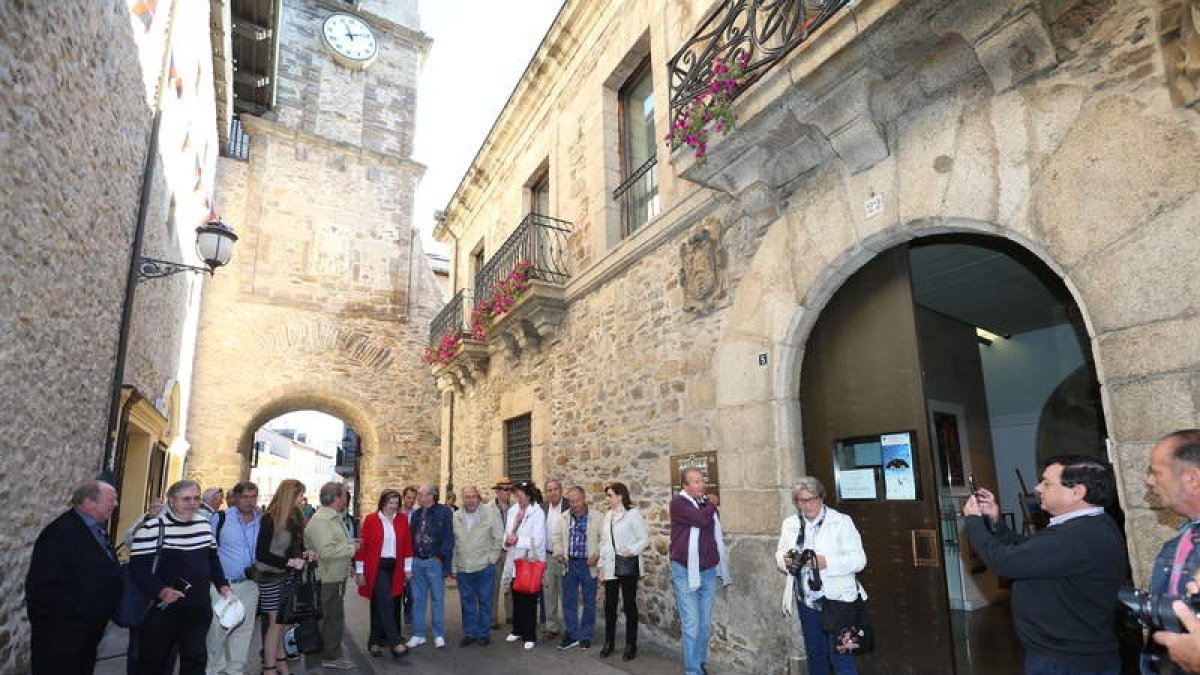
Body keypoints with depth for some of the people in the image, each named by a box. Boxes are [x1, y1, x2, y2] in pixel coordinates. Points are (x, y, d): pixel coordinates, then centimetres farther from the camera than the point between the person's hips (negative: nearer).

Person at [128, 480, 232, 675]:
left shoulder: (205, 523, 7)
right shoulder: (152, 527, -12)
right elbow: (137, 568, -14)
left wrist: (222, 584, 9)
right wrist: (161, 590, -26)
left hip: (200, 608, 5)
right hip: (162, 607, -4)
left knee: (196, 658, 9)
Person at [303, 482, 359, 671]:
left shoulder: (335, 517, 12)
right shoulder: (320, 519, -22)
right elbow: (326, 551, -29)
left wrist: (350, 542, 7)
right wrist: (351, 548, -19)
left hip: (337, 576, 10)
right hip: (328, 579, -10)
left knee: (335, 616, 18)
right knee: (333, 617, 2)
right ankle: (331, 657, 15)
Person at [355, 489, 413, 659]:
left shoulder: (402, 519, 3)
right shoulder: (370, 520, -6)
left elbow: (408, 544, 7)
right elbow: (363, 546, -4)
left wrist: (407, 568, 7)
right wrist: (360, 572, -4)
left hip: (395, 568, 4)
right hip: (377, 567, -3)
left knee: (380, 606, 10)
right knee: (386, 603, -12)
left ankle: (374, 642, 24)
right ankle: (396, 643, -10)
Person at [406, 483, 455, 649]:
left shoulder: (444, 512, -9)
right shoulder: (416, 514, 9)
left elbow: (448, 538, -10)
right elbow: (411, 537, 14)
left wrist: (442, 558, -14)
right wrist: (410, 558, 5)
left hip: (434, 562, -5)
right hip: (417, 561, 5)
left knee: (437, 599, 5)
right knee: (418, 599, 12)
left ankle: (439, 635, 17)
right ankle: (418, 635, 23)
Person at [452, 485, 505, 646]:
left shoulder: (491, 514, -6)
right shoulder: (455, 518, 3)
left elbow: (499, 538, -1)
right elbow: (452, 544, 7)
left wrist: (491, 558, -4)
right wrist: (454, 567, 6)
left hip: (484, 567, -3)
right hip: (463, 568, 3)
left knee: (484, 601, 6)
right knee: (467, 602, 12)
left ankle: (484, 634, 19)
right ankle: (469, 633, 26)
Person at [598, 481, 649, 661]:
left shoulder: (633, 514, -9)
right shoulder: (608, 515, 10)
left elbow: (644, 538, -9)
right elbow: (603, 542, 14)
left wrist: (632, 550, -24)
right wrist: (602, 566, 12)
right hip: (610, 567, 5)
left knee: (629, 604, 5)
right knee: (609, 605, 9)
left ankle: (631, 646, 16)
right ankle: (609, 642, 24)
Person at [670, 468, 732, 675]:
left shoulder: (708, 502, 8)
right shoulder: (678, 502, -11)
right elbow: (702, 520, -25)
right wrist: (711, 504, -6)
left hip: (709, 572, 6)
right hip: (685, 572, -5)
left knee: (705, 625, 12)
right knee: (691, 626, -5)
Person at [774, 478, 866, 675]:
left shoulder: (841, 522, -7)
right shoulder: (790, 524, 7)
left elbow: (858, 559, -12)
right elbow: (779, 554, 13)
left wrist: (826, 562, -26)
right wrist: (786, 560, -11)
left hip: (837, 600, -5)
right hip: (806, 602, 5)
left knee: (841, 658, -3)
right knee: (815, 655, 18)